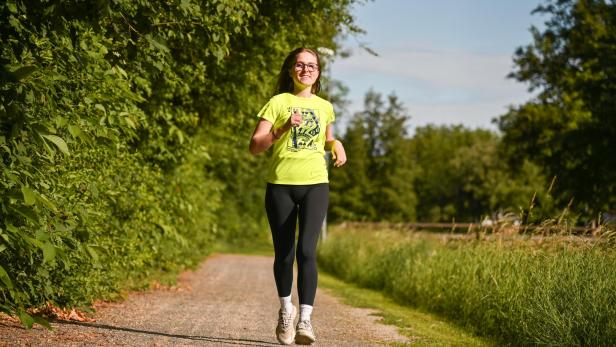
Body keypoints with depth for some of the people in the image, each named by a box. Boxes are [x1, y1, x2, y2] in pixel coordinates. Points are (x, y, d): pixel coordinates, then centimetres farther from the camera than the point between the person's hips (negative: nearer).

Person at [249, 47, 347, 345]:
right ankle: (285, 309, 31)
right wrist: (283, 129, -17)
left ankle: (304, 320, -18)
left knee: (306, 250, -16)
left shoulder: (324, 107, 12)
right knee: (283, 253, 7)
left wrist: (336, 145, 5)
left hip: (315, 185, 1)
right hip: (280, 185, -1)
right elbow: (255, 146, -4)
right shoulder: (278, 103, 2)